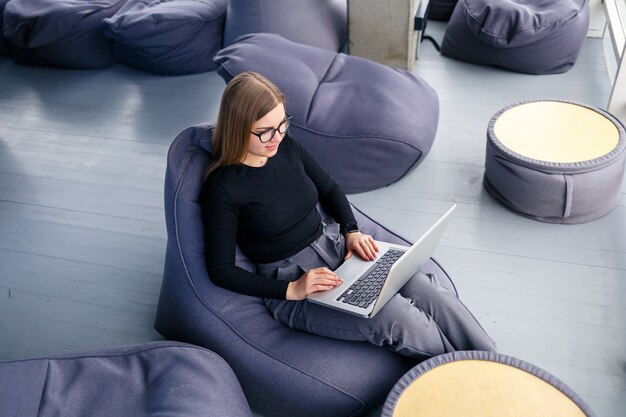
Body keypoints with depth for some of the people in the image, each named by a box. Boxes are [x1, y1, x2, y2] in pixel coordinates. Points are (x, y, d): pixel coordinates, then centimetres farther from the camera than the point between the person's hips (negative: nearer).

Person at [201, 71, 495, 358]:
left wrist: (352, 231, -2)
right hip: (290, 280, -6)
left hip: (335, 245, 6)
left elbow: (329, 189, 16)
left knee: (427, 292, -15)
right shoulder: (222, 188, -15)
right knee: (397, 319, -25)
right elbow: (221, 271, -14)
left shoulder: (286, 145, 1)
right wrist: (292, 289, -21)